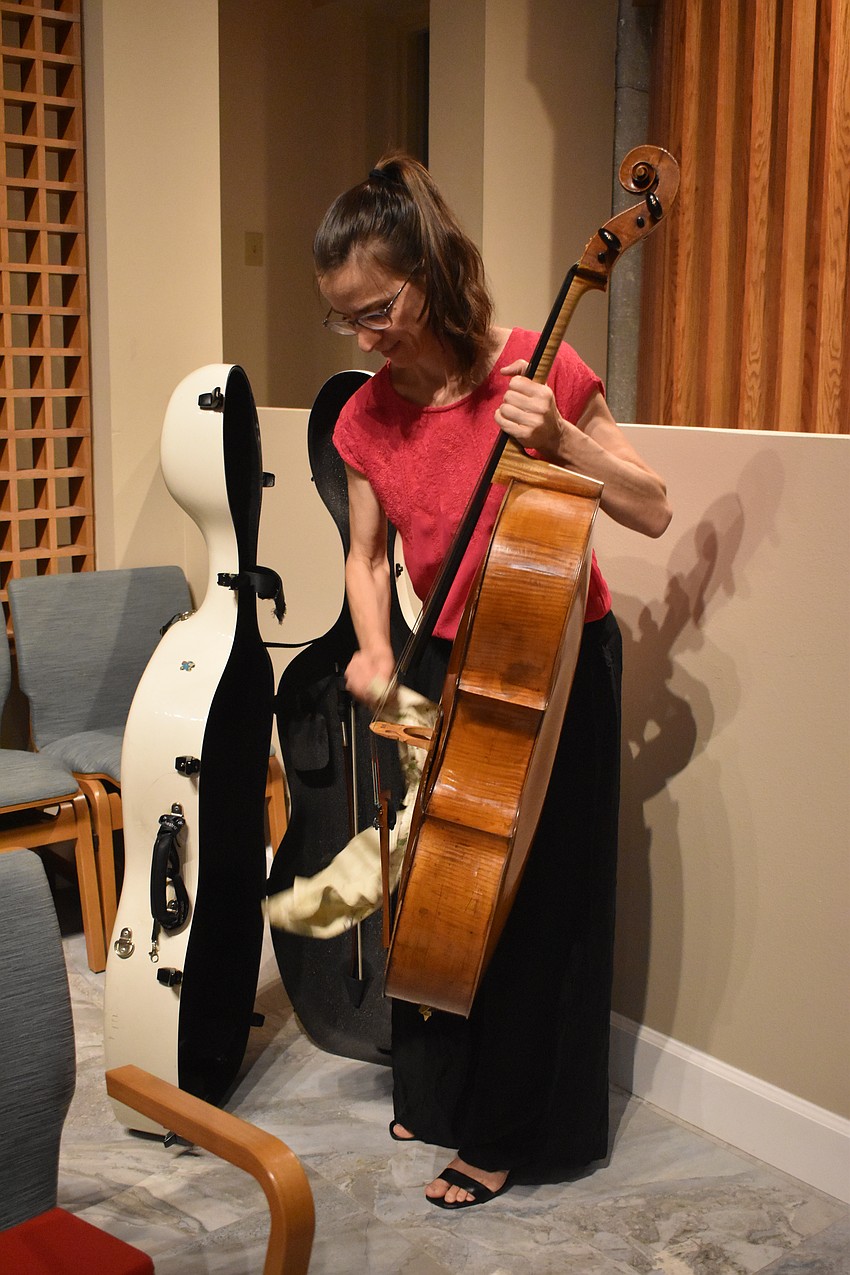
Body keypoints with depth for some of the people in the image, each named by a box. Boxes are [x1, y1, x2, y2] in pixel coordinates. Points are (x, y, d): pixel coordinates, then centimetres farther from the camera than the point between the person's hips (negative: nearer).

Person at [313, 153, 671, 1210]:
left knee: (536, 901, 3)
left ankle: (509, 1134, 22)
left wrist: (558, 437, -29)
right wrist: (374, 646, -14)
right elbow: (368, 557, 5)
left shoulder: (534, 371, -18)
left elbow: (653, 511, -15)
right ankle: (442, 1093, 40)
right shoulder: (367, 418, -5)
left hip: (559, 663, -5)